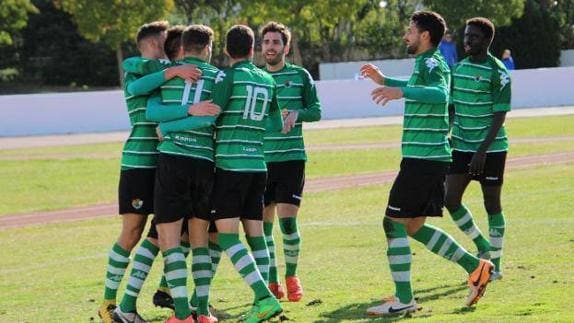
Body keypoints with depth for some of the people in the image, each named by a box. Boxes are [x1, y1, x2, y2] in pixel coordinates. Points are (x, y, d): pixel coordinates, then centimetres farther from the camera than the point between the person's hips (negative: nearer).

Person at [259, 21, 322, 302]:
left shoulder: (300, 76, 3)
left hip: (291, 158, -3)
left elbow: (316, 110, 4)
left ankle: (291, 276, 10)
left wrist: (298, 113, -16)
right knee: (263, 223, 2)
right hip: (260, 160, 3)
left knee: (287, 220, -10)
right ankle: (272, 283, 13)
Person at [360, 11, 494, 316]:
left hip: (422, 159, -10)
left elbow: (440, 94, -36)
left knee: (394, 223, -5)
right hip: (433, 157, 10)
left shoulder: (430, 63, -14)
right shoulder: (429, 63, 17)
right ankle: (475, 267, 15)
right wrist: (385, 81, 40)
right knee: (415, 226, 16)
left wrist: (401, 92, -47)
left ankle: (403, 299, -4)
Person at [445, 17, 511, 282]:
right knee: (451, 199, -3)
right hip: (461, 147, 6)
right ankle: (482, 246, 17)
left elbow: (499, 115, -13)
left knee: (492, 203, 2)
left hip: (490, 149, -6)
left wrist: (483, 150, -19)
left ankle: (495, 263, 12)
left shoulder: (497, 72, -10)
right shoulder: (459, 68, 9)